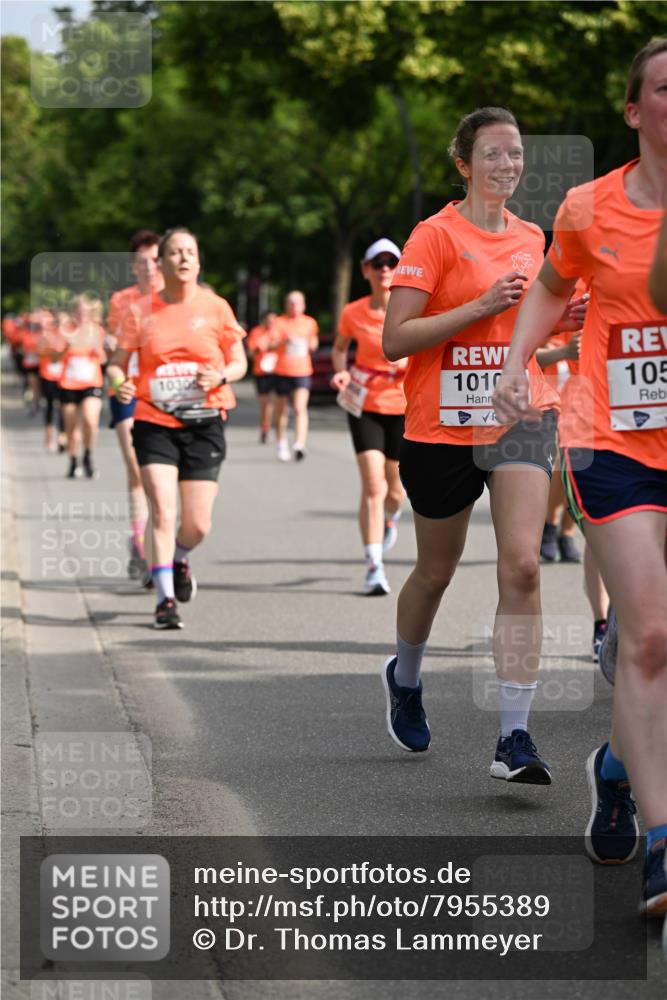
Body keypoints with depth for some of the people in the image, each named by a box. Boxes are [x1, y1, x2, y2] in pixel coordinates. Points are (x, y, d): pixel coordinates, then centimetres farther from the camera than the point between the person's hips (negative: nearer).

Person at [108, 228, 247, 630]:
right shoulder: (141, 311, 1)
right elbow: (118, 362, 6)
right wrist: (120, 382, -17)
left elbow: (239, 362, 8)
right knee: (163, 512, -15)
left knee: (198, 524, 2)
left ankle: (180, 559, 37)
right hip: (154, 423, -1)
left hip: (204, 424, 1)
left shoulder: (216, 307, 2)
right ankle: (165, 600, -9)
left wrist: (221, 376, -14)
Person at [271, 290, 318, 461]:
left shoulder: (310, 323, 8)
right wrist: (284, 341, -28)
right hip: (282, 372, 0)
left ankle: (299, 445, -26)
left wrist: (312, 344, 3)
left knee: (300, 408, -17)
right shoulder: (280, 323, -1)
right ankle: (282, 444, 28)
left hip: (303, 372, 0)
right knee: (282, 410, 10)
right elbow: (270, 346, -10)